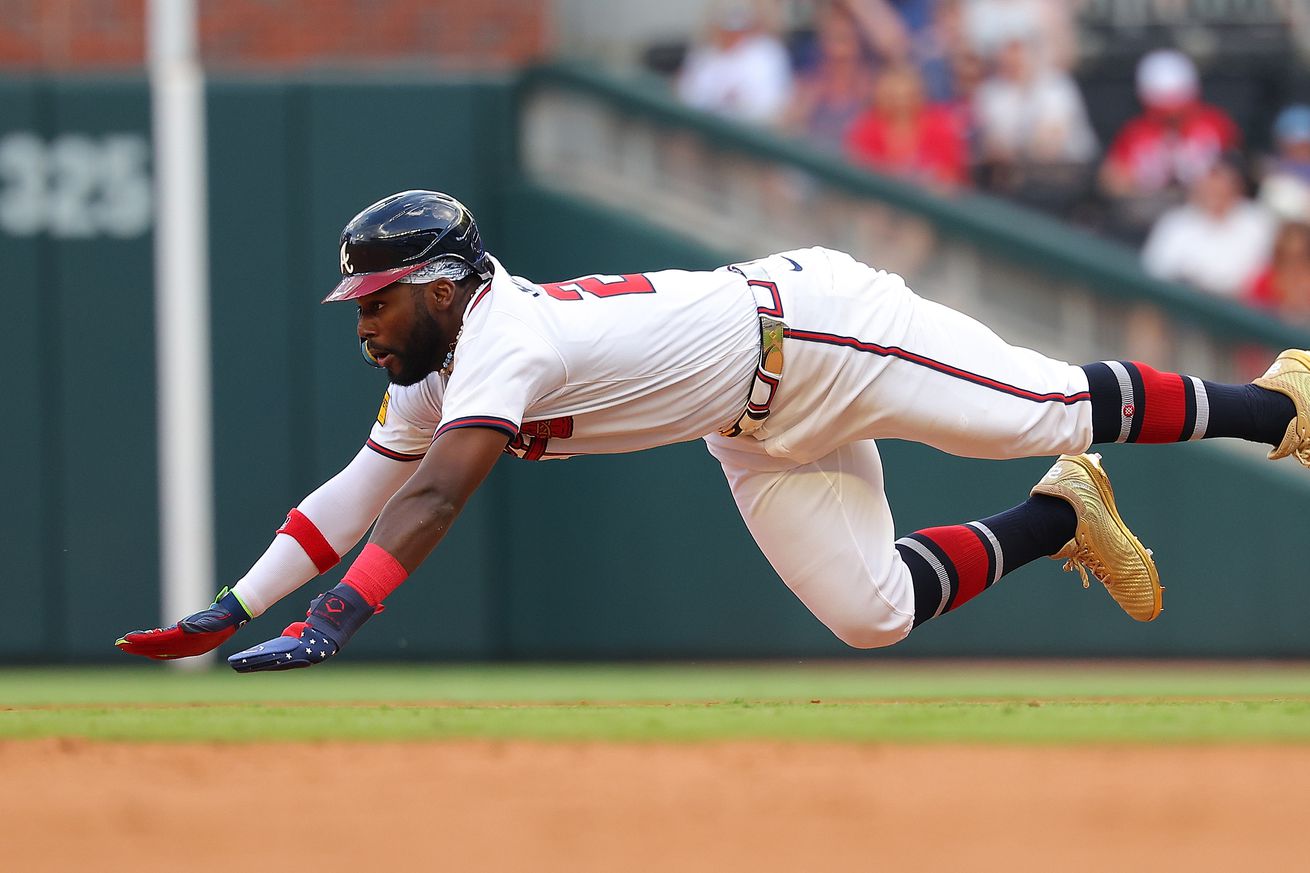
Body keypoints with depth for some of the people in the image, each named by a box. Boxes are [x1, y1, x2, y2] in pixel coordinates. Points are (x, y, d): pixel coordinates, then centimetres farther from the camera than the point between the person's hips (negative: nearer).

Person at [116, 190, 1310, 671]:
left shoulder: (504, 340, -30)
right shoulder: (433, 377, -1)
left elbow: (432, 502, -41)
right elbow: (362, 494, 3)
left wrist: (328, 628, -48)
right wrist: (232, 613, -7)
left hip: (809, 327, -8)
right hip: (758, 433, 8)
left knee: (1064, 410, -2)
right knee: (873, 617, 3)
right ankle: (1058, 522, 23)